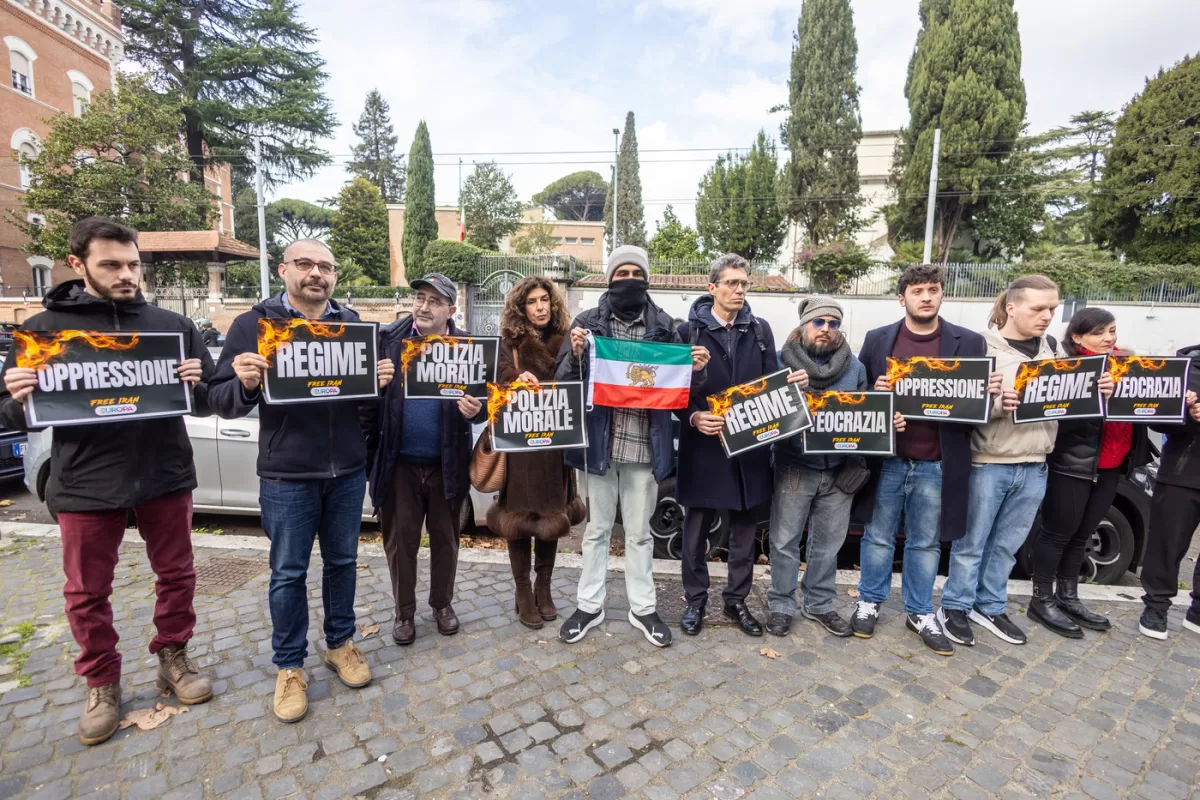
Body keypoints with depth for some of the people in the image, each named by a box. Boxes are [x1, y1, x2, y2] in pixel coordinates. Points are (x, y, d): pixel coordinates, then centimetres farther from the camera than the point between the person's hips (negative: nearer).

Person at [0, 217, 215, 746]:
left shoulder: (172, 326, 2)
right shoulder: (43, 329, 0)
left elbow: (206, 404, 4)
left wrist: (196, 385, -18)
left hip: (165, 475, 1)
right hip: (85, 484, 0)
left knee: (176, 575, 12)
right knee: (87, 593, 12)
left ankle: (173, 659, 34)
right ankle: (101, 685, 33)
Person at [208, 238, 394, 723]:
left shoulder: (352, 323, 6)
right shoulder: (254, 324, -1)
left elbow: (372, 390, 11)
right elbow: (221, 401, -3)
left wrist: (380, 381, -12)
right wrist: (245, 384, -25)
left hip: (348, 471, 3)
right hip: (286, 476, -2)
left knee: (342, 561, 15)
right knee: (288, 573, 9)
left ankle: (340, 643, 34)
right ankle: (289, 667, 27)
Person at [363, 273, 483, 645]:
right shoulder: (388, 338, -2)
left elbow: (479, 399, 1)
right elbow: (370, 397, 0)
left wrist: (476, 409, -24)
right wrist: (365, 454, -2)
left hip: (446, 463, 0)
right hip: (398, 462, 0)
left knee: (445, 539, 14)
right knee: (400, 540, 12)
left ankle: (442, 604, 36)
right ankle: (404, 611, 32)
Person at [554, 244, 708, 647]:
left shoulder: (664, 326, 3)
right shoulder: (588, 322, 0)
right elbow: (564, 382, -2)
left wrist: (695, 370, -11)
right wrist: (575, 355, -21)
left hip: (645, 444, 1)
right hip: (600, 441, 0)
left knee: (639, 532, 14)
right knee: (597, 528, 14)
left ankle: (643, 608, 30)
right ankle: (589, 605, 30)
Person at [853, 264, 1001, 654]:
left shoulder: (970, 342, 3)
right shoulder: (878, 340, 2)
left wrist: (989, 392, -15)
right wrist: (875, 393, -16)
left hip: (936, 465, 1)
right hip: (886, 459, 0)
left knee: (926, 543, 14)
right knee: (878, 536, 12)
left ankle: (920, 613, 31)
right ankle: (869, 603, 28)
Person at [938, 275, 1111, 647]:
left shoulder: (1053, 349, 10)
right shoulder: (982, 347, -9)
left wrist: (1095, 391, -2)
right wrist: (997, 404, -29)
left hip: (1034, 466, 6)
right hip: (987, 463, -6)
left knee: (1007, 545, 15)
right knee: (971, 543, 5)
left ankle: (989, 607, 30)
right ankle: (955, 608, 19)